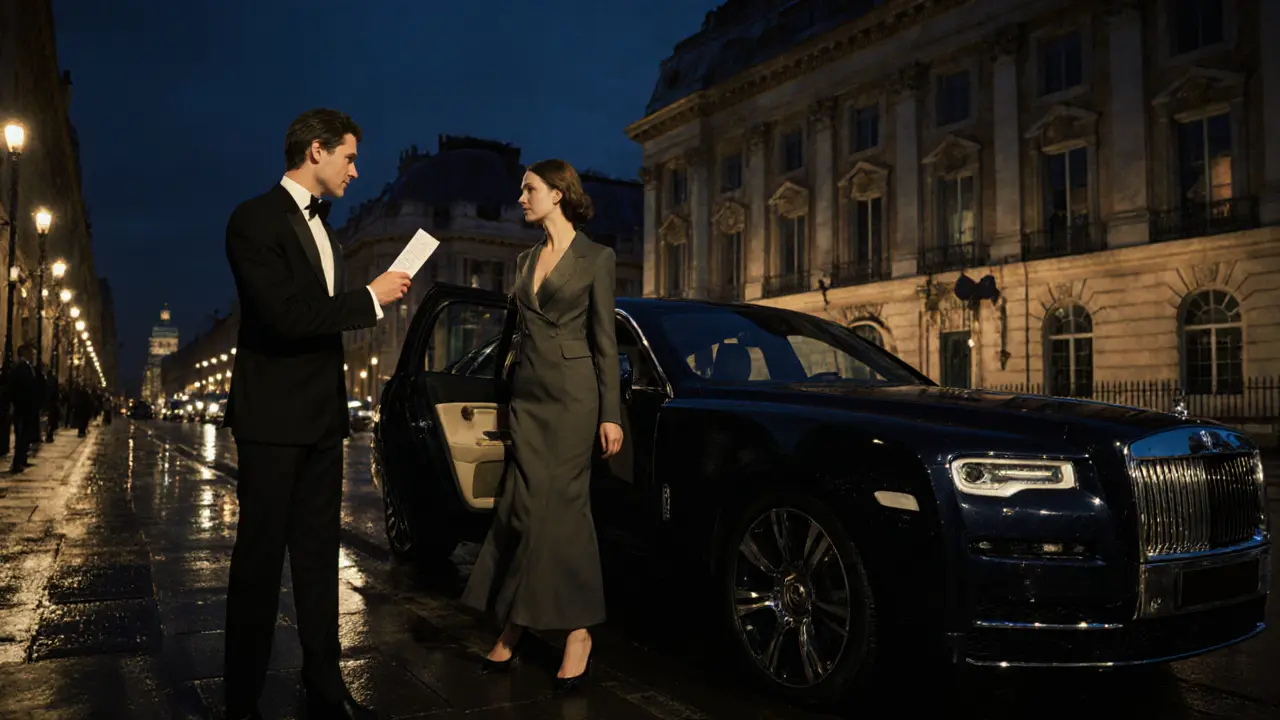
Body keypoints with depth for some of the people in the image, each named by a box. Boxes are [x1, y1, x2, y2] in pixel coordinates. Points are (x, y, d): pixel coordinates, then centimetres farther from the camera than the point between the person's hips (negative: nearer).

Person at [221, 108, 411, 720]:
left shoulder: (319, 223, 16)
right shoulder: (256, 219, -11)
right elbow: (285, 315, -22)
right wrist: (371, 297, -15)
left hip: (321, 417, 8)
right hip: (272, 417, -8)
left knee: (318, 555, 11)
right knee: (260, 558, 1)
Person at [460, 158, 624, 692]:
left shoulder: (595, 258, 0)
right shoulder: (525, 261, 16)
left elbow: (604, 340, -3)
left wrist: (610, 414, -8)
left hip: (572, 396, -5)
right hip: (526, 395, 5)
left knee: (563, 506, -4)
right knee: (524, 508, 4)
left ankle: (579, 632, 6)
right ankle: (512, 628, 10)